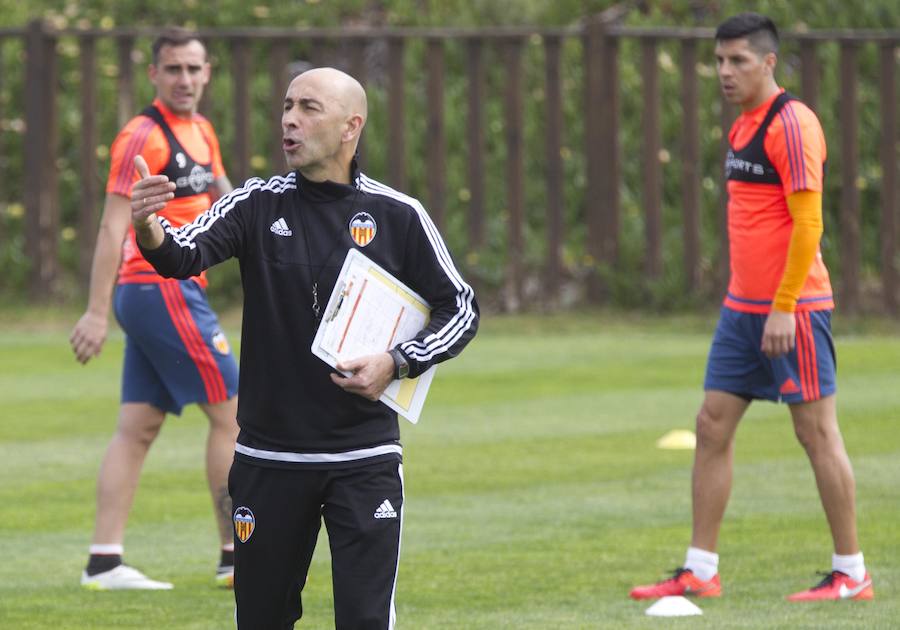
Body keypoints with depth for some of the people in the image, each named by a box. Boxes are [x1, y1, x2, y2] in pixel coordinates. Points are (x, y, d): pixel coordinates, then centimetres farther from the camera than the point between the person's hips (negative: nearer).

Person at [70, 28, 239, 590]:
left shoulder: (200, 132, 15)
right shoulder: (144, 137, -12)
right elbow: (113, 227, -17)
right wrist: (97, 312, -22)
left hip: (171, 291, 9)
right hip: (162, 289, -9)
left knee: (139, 426, 5)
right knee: (231, 412, -5)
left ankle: (104, 560, 3)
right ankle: (237, 556, -1)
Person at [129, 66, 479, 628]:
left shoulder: (398, 216, -2)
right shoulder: (258, 204, 0)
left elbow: (460, 308, 5)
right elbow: (186, 254, -17)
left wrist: (397, 364, -11)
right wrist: (151, 232, -41)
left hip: (365, 460, -2)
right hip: (268, 457, 2)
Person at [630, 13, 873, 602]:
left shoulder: (792, 123, -14)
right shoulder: (744, 127, 14)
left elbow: (807, 223, -18)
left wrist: (784, 308, -21)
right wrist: (747, 301, 20)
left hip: (792, 308, -9)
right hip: (743, 307, 9)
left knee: (817, 431, -4)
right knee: (713, 426, 6)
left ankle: (852, 575, 3)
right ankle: (701, 570, 9)